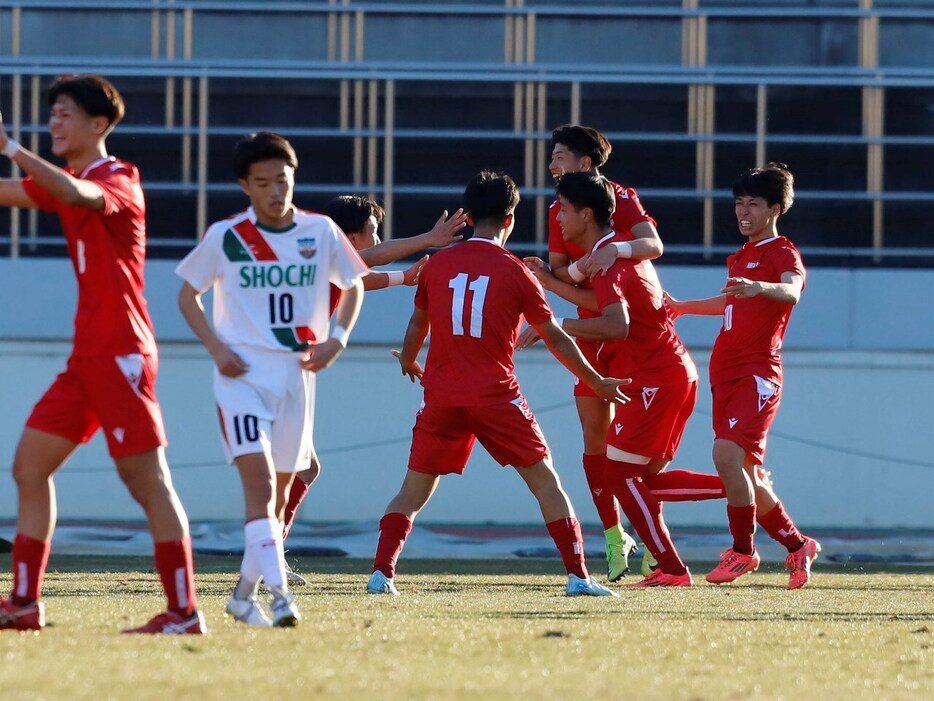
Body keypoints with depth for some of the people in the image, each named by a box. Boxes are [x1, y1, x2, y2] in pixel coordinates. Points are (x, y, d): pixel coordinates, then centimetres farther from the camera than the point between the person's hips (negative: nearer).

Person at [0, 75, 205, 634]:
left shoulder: (119, 180, -10)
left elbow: (77, 195, -32)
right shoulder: (66, 181, 17)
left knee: (147, 480, -10)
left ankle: (185, 611, -9)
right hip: (88, 356, 9)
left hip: (120, 354, -9)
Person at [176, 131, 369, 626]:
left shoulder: (320, 232, 1)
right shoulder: (225, 237, -4)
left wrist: (337, 339, -1)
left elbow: (353, 286, 15)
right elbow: (187, 293, 7)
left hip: (297, 375, 3)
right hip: (242, 375, -3)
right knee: (259, 481, -19)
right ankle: (279, 593, -28)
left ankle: (245, 594, 25)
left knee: (279, 492, 11)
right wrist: (216, 348, -7)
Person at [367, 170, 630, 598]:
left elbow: (417, 325, 21)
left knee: (413, 492, 13)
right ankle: (578, 576, -1)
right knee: (546, 483, 6)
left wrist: (408, 362, 43)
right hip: (496, 397, -3)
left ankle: (381, 573, 1)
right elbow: (556, 340, 4)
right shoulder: (515, 272, -2)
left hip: (441, 398, 3)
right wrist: (598, 383, 16)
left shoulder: (437, 265, 6)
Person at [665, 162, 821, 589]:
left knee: (727, 454, -22)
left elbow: (791, 291, -30)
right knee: (746, 471, 9)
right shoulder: (742, 256, 20)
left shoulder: (781, 253, -7)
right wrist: (682, 307, 41)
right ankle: (797, 546, 23)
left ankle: (743, 551, -11)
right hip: (726, 374, 9)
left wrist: (761, 288, -50)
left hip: (757, 374, -9)